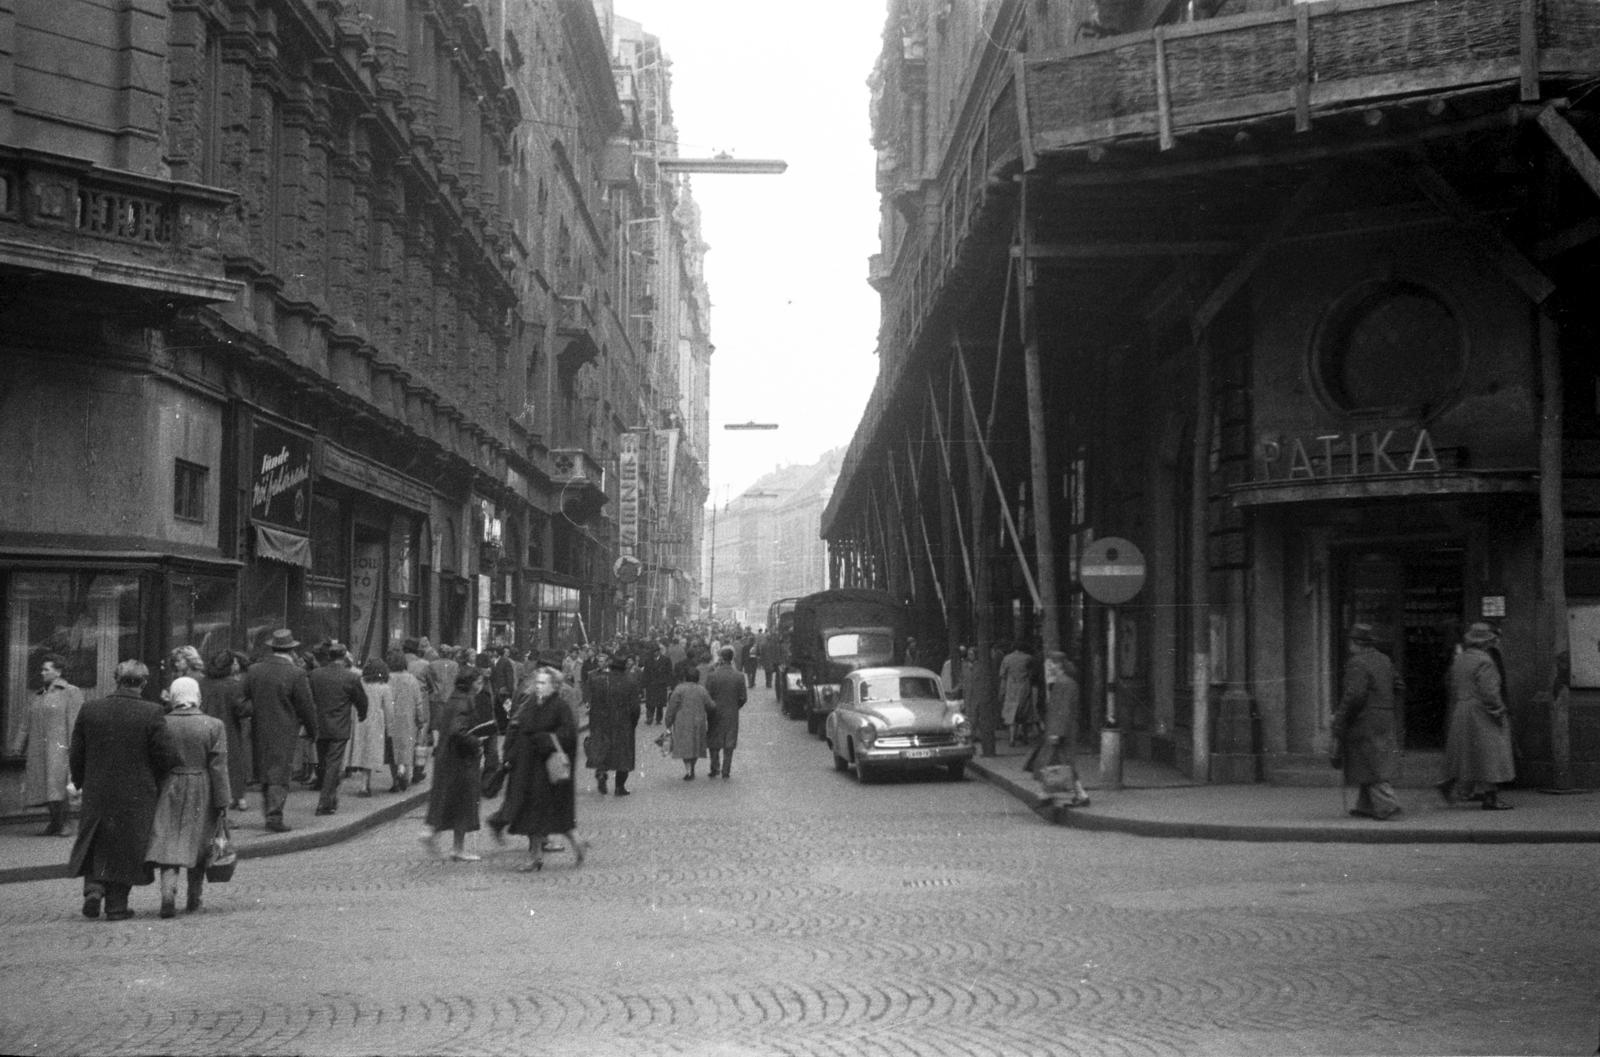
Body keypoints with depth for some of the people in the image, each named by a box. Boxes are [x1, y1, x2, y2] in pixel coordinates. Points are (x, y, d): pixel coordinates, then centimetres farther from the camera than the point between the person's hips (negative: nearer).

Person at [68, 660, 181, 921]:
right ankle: (117, 906, 12)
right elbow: (167, 755, -13)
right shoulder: (151, 713, -13)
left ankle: (93, 887, 0)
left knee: (94, 845, 20)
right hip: (137, 796, -2)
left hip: (97, 794, 2)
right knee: (126, 849, 10)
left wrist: (81, 782, 18)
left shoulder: (89, 711, -3)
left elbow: (76, 755, 3)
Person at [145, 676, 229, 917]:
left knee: (168, 844, 2)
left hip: (168, 791, 0)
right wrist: (222, 803, -3)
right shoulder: (213, 726, -6)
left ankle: (168, 893, -19)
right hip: (202, 794, 0)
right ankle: (193, 901, 20)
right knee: (198, 846, 13)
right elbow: (218, 767, -7)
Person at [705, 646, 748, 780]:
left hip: (715, 714, -1)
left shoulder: (712, 676, -14)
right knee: (728, 746, 10)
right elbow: (743, 698, -5)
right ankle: (725, 773, 11)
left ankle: (715, 769, 18)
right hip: (732, 715, 1)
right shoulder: (739, 676, -9)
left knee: (714, 744, 16)